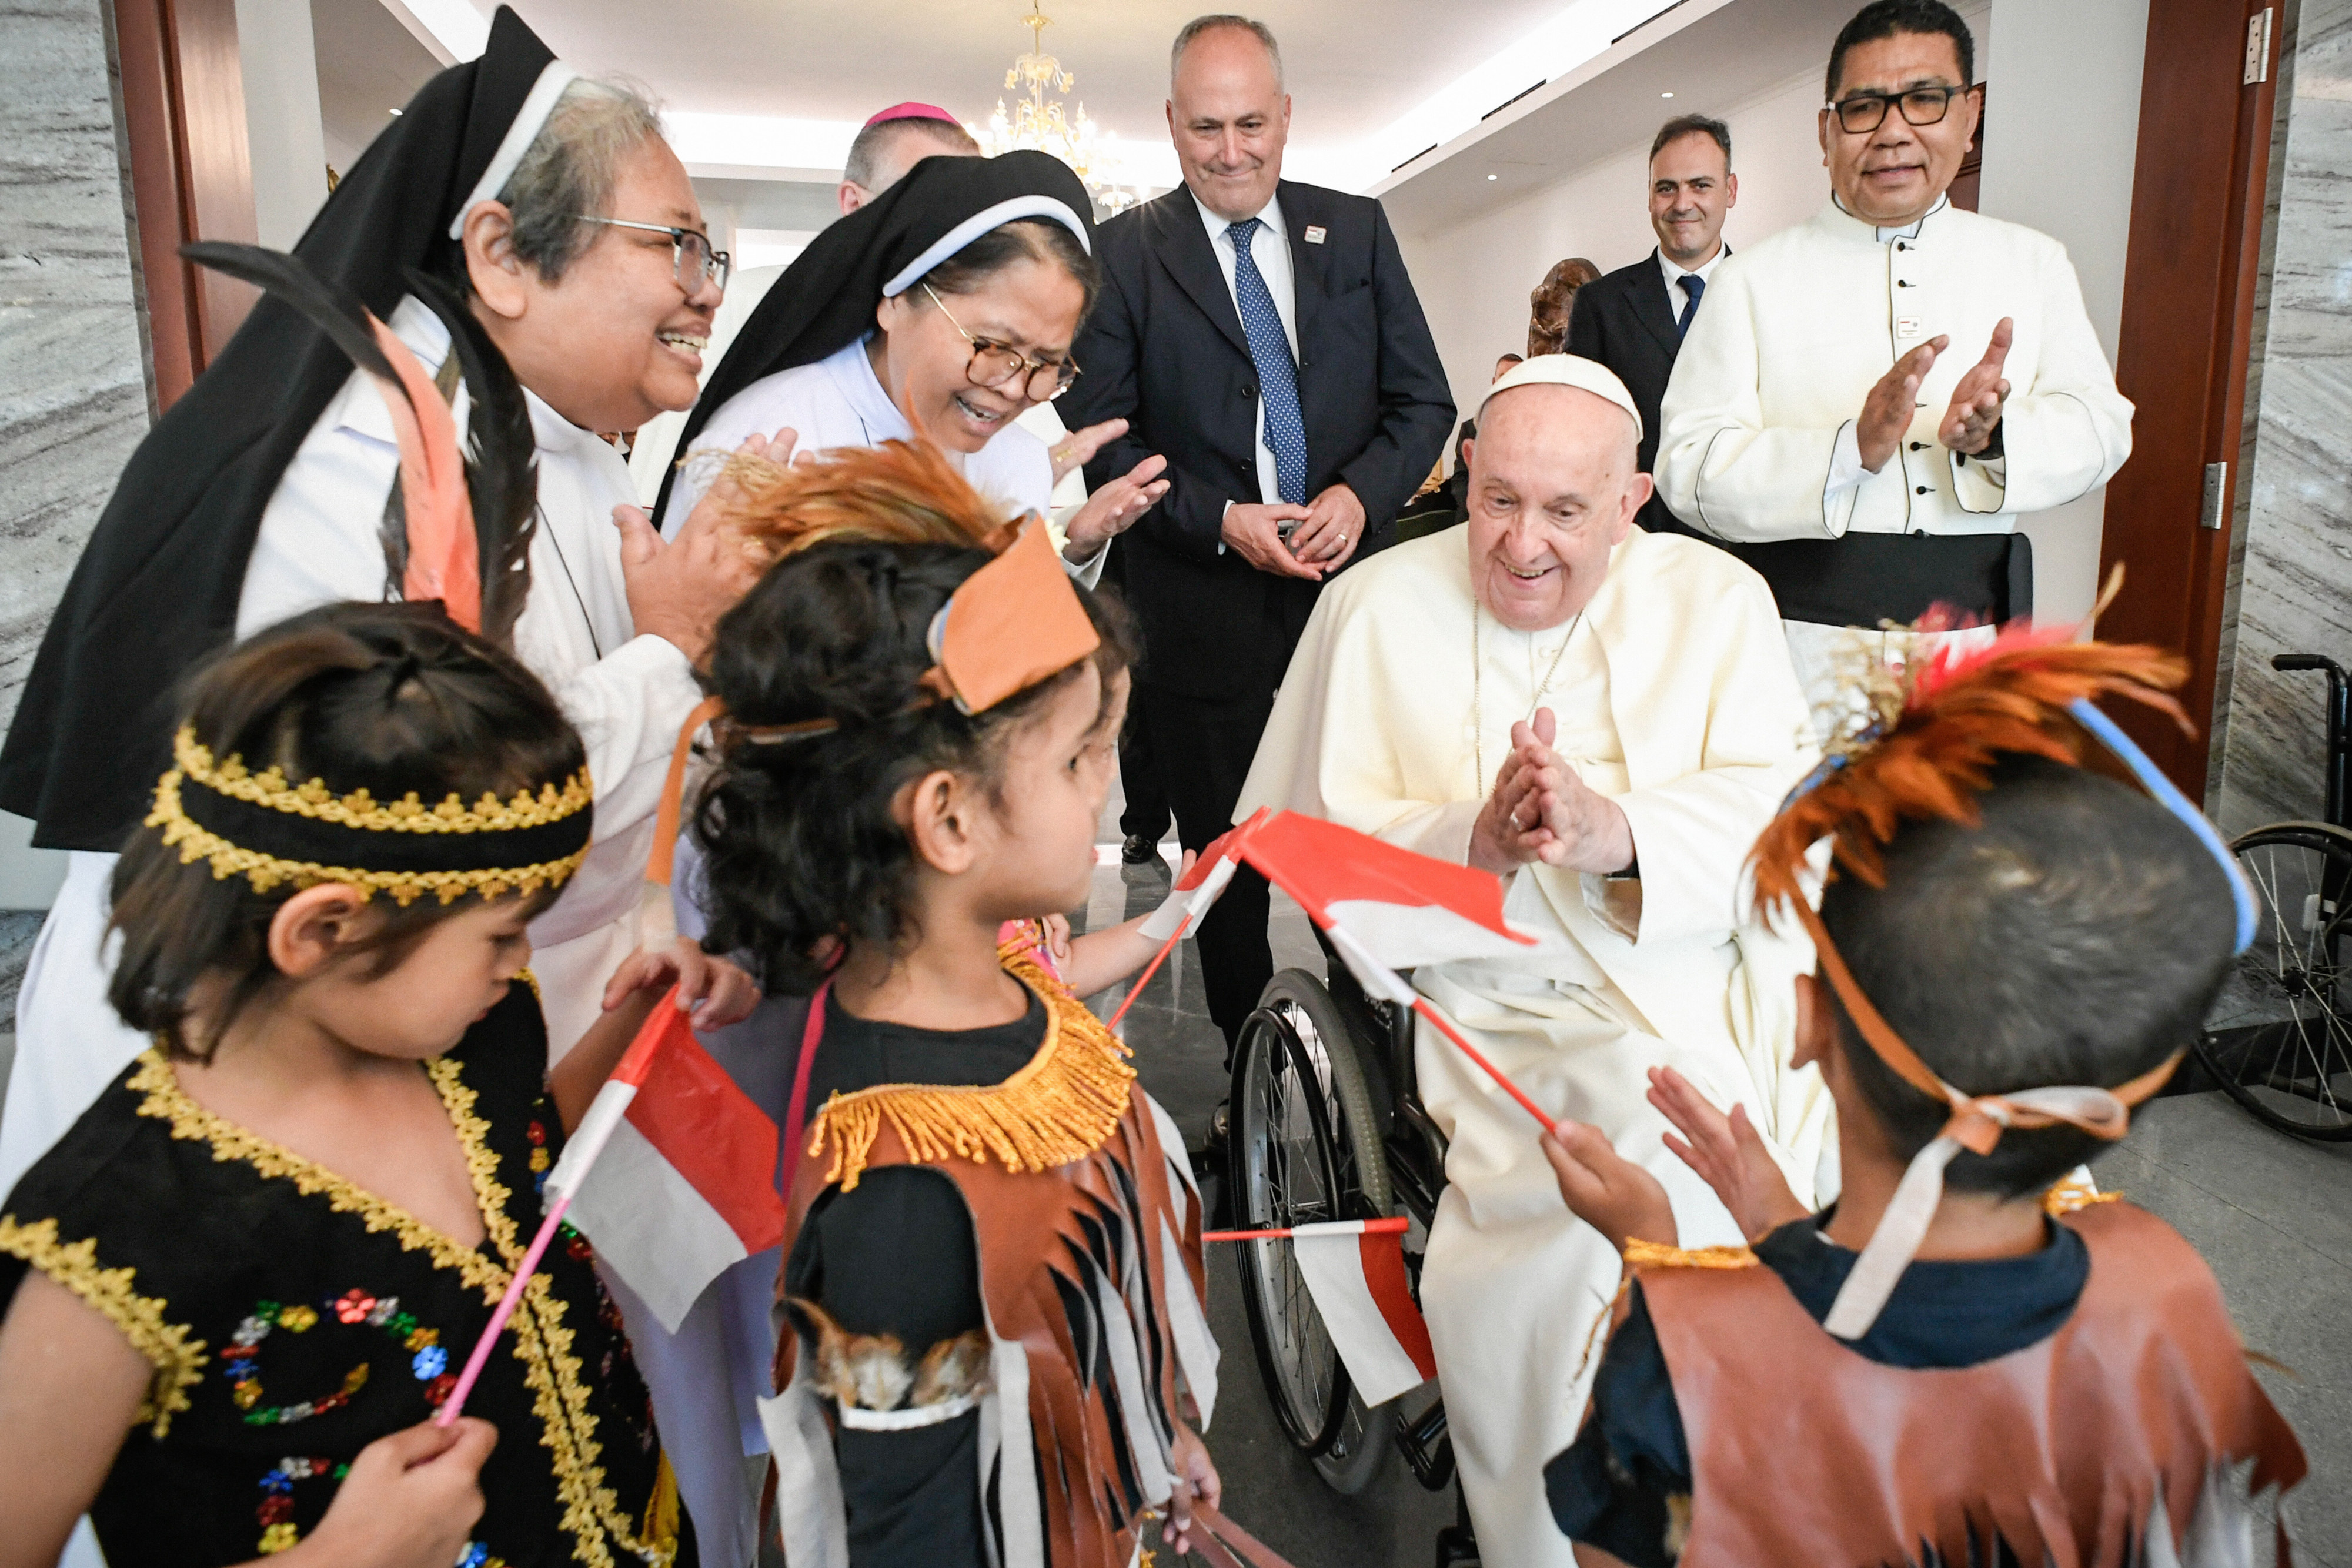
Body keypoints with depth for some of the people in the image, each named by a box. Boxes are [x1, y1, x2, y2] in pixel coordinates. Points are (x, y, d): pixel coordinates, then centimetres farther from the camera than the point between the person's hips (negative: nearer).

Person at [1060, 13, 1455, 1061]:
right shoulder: (1126, 251, 2)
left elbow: (1423, 401, 8)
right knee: (1226, 859, 10)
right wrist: (1222, 521, -15)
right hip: (1205, 612, -1)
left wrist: (1362, 493, -11)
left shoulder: (1357, 229, 9)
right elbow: (1102, 434, -3)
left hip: (1349, 591, 2)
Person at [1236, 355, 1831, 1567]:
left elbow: (1782, 805, -3)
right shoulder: (1379, 610, 6)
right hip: (1520, 1008, -3)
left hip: (1726, 969, 3)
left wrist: (1618, 833, -21)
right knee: (1665, 1187, -27)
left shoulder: (1718, 599, 10)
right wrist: (1475, 842, -17)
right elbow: (1323, 853, 1)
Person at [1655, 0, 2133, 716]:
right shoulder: (1756, 278, 0)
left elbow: (2100, 424, 5)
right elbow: (1688, 467, -10)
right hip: (1804, 644, -3)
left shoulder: (2033, 263, 12)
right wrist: (1852, 451, -23)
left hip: (1974, 634, 3)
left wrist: (1993, 436, -17)